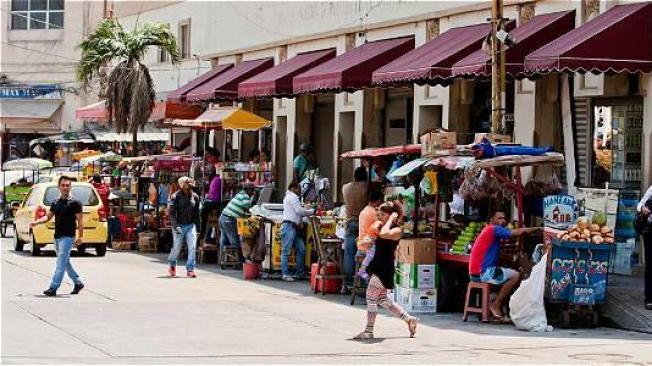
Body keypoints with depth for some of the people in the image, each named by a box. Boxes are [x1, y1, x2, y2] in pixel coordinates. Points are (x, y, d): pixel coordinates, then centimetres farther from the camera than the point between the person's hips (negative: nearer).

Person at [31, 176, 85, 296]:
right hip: (57, 236, 7)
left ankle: (53, 288, -14)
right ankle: (78, 283, 29)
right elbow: (48, 216, 14)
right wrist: (36, 222, -3)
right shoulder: (55, 203, 12)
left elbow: (80, 220, -9)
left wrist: (80, 237, -15)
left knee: (61, 263, -11)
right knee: (65, 262, 16)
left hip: (68, 237, -7)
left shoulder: (75, 203, -7)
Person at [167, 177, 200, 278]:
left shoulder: (195, 197, 5)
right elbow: (171, 212, -12)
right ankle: (172, 266, 31)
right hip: (179, 226, -3)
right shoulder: (176, 196, -9)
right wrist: (175, 226, -20)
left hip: (191, 225, 3)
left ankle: (190, 269, -4)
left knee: (192, 247, -9)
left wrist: (197, 226, 12)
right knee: (176, 248, 4)